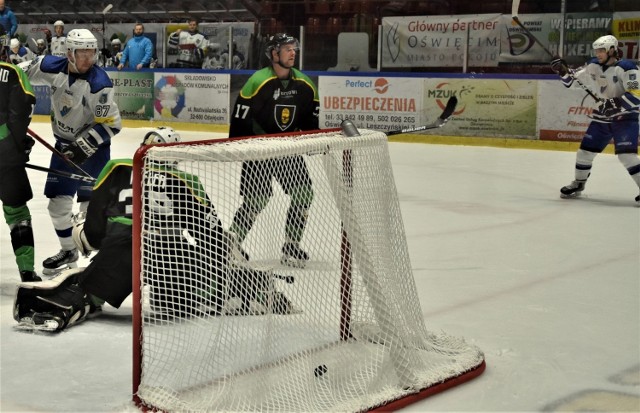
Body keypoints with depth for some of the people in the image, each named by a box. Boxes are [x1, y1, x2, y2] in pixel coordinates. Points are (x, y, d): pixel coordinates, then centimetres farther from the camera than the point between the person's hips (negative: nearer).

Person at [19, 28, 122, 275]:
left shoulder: (99, 83, -23)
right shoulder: (53, 68, -9)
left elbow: (110, 124, -22)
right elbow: (22, 72, 8)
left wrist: (83, 146, -26)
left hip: (93, 146, -5)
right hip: (64, 145, 5)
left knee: (92, 204, -7)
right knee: (58, 202, 9)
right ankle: (68, 251, 28)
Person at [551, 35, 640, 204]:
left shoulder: (626, 67, -18)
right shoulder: (595, 66, 3)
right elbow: (573, 79, 10)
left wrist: (616, 104, -34)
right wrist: (563, 70, -8)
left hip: (625, 117, -7)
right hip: (603, 116, 7)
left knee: (626, 154, -21)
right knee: (585, 150, 9)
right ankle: (578, 184, 29)